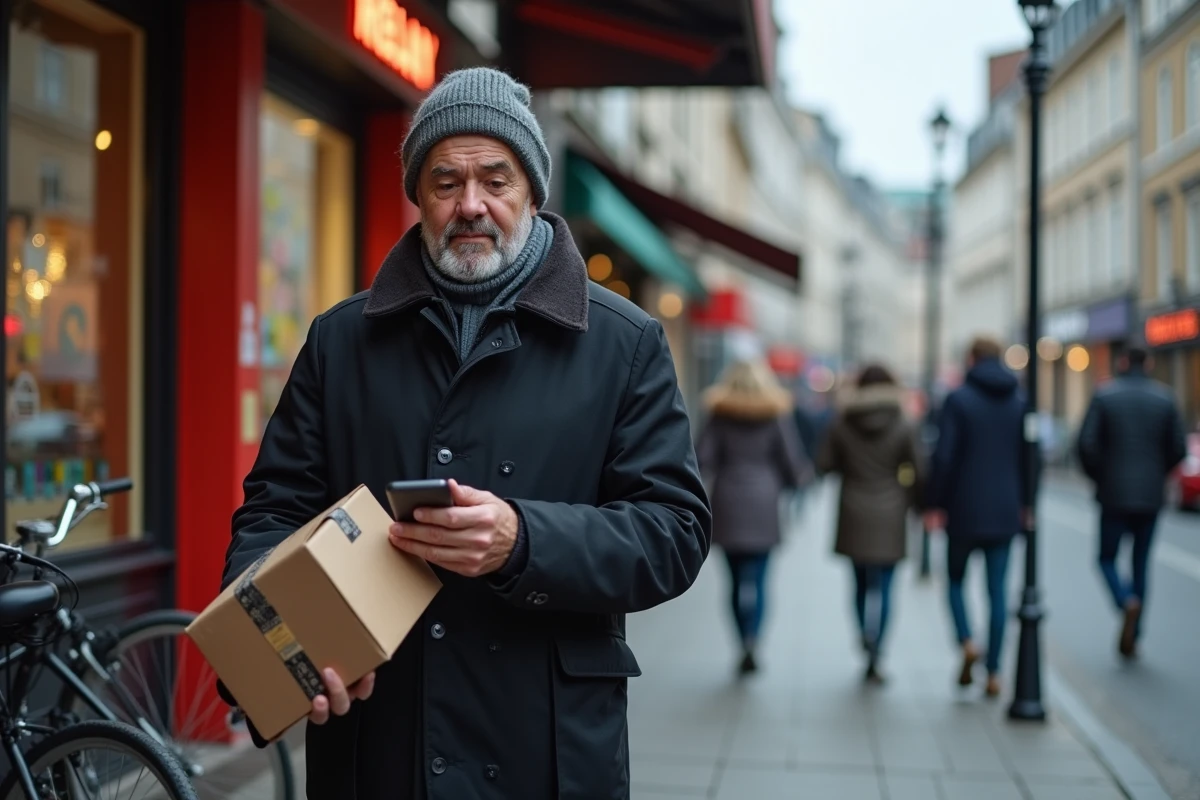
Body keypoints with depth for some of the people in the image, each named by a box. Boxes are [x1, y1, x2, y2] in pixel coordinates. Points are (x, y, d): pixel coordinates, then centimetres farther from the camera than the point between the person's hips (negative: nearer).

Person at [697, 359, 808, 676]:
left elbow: (703, 460, -4)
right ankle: (752, 639, -20)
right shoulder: (777, 416, 1)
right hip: (763, 505, -1)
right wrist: (791, 482, 20)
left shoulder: (720, 416, 2)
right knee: (757, 579, -2)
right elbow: (793, 461, 1)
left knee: (736, 579, 8)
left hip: (727, 506, 1)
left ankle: (745, 644, 8)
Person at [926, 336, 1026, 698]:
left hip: (964, 509, -3)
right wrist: (1025, 504, 16)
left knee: (955, 578, 15)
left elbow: (944, 456, -11)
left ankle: (967, 642, -8)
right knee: (998, 589, 6)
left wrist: (936, 505, -5)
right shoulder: (1021, 402, 5)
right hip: (1006, 512, 3)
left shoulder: (958, 400, -7)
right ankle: (994, 672, 4)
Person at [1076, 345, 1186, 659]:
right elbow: (1179, 448, -1)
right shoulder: (1164, 398, 2)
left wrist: (1099, 477, 5)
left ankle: (1127, 602, -18)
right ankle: (1131, 639, 13)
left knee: (1107, 558, 12)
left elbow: (1086, 444, -11)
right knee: (1140, 564, 12)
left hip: (1114, 495, -2)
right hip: (1151, 495, 2)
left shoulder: (1104, 396, -3)